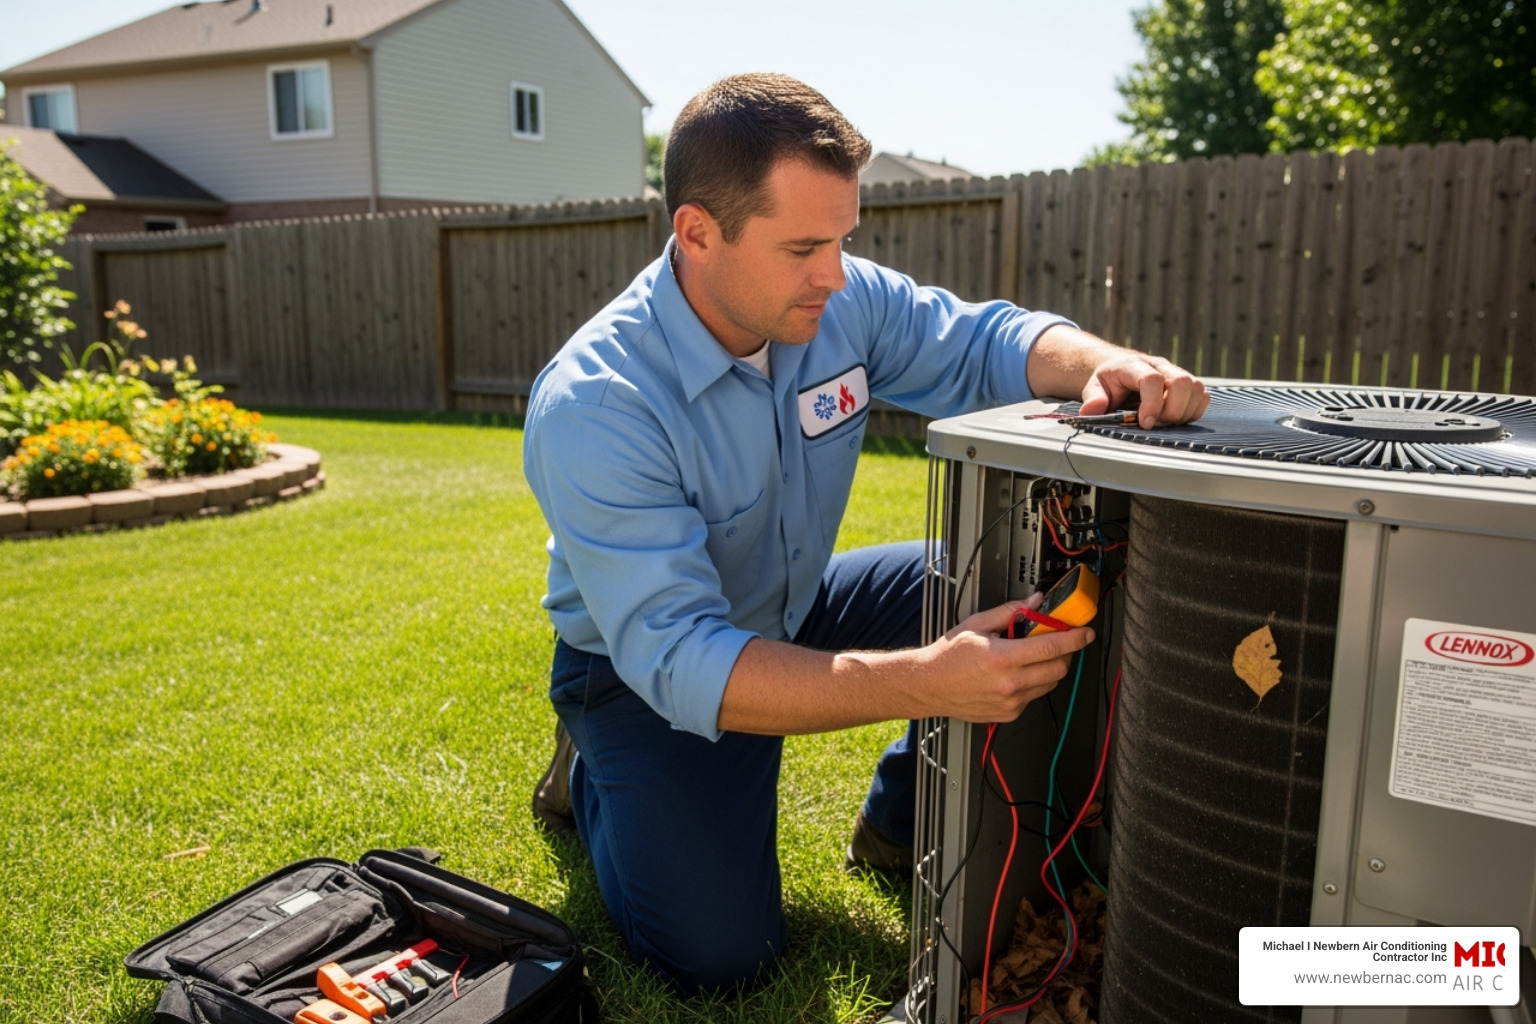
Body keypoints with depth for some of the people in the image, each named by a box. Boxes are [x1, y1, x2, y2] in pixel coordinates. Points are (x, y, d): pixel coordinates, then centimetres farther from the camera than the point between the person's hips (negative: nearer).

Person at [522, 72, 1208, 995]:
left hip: (794, 612, 6)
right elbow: (676, 658, -39)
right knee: (718, 952, -15)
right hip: (644, 670, -5)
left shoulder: (843, 300, -16)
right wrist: (924, 683, -50)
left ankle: (902, 825, 12)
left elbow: (981, 339, -7)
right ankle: (591, 777, 16)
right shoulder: (591, 408, -33)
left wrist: (1103, 364, -32)